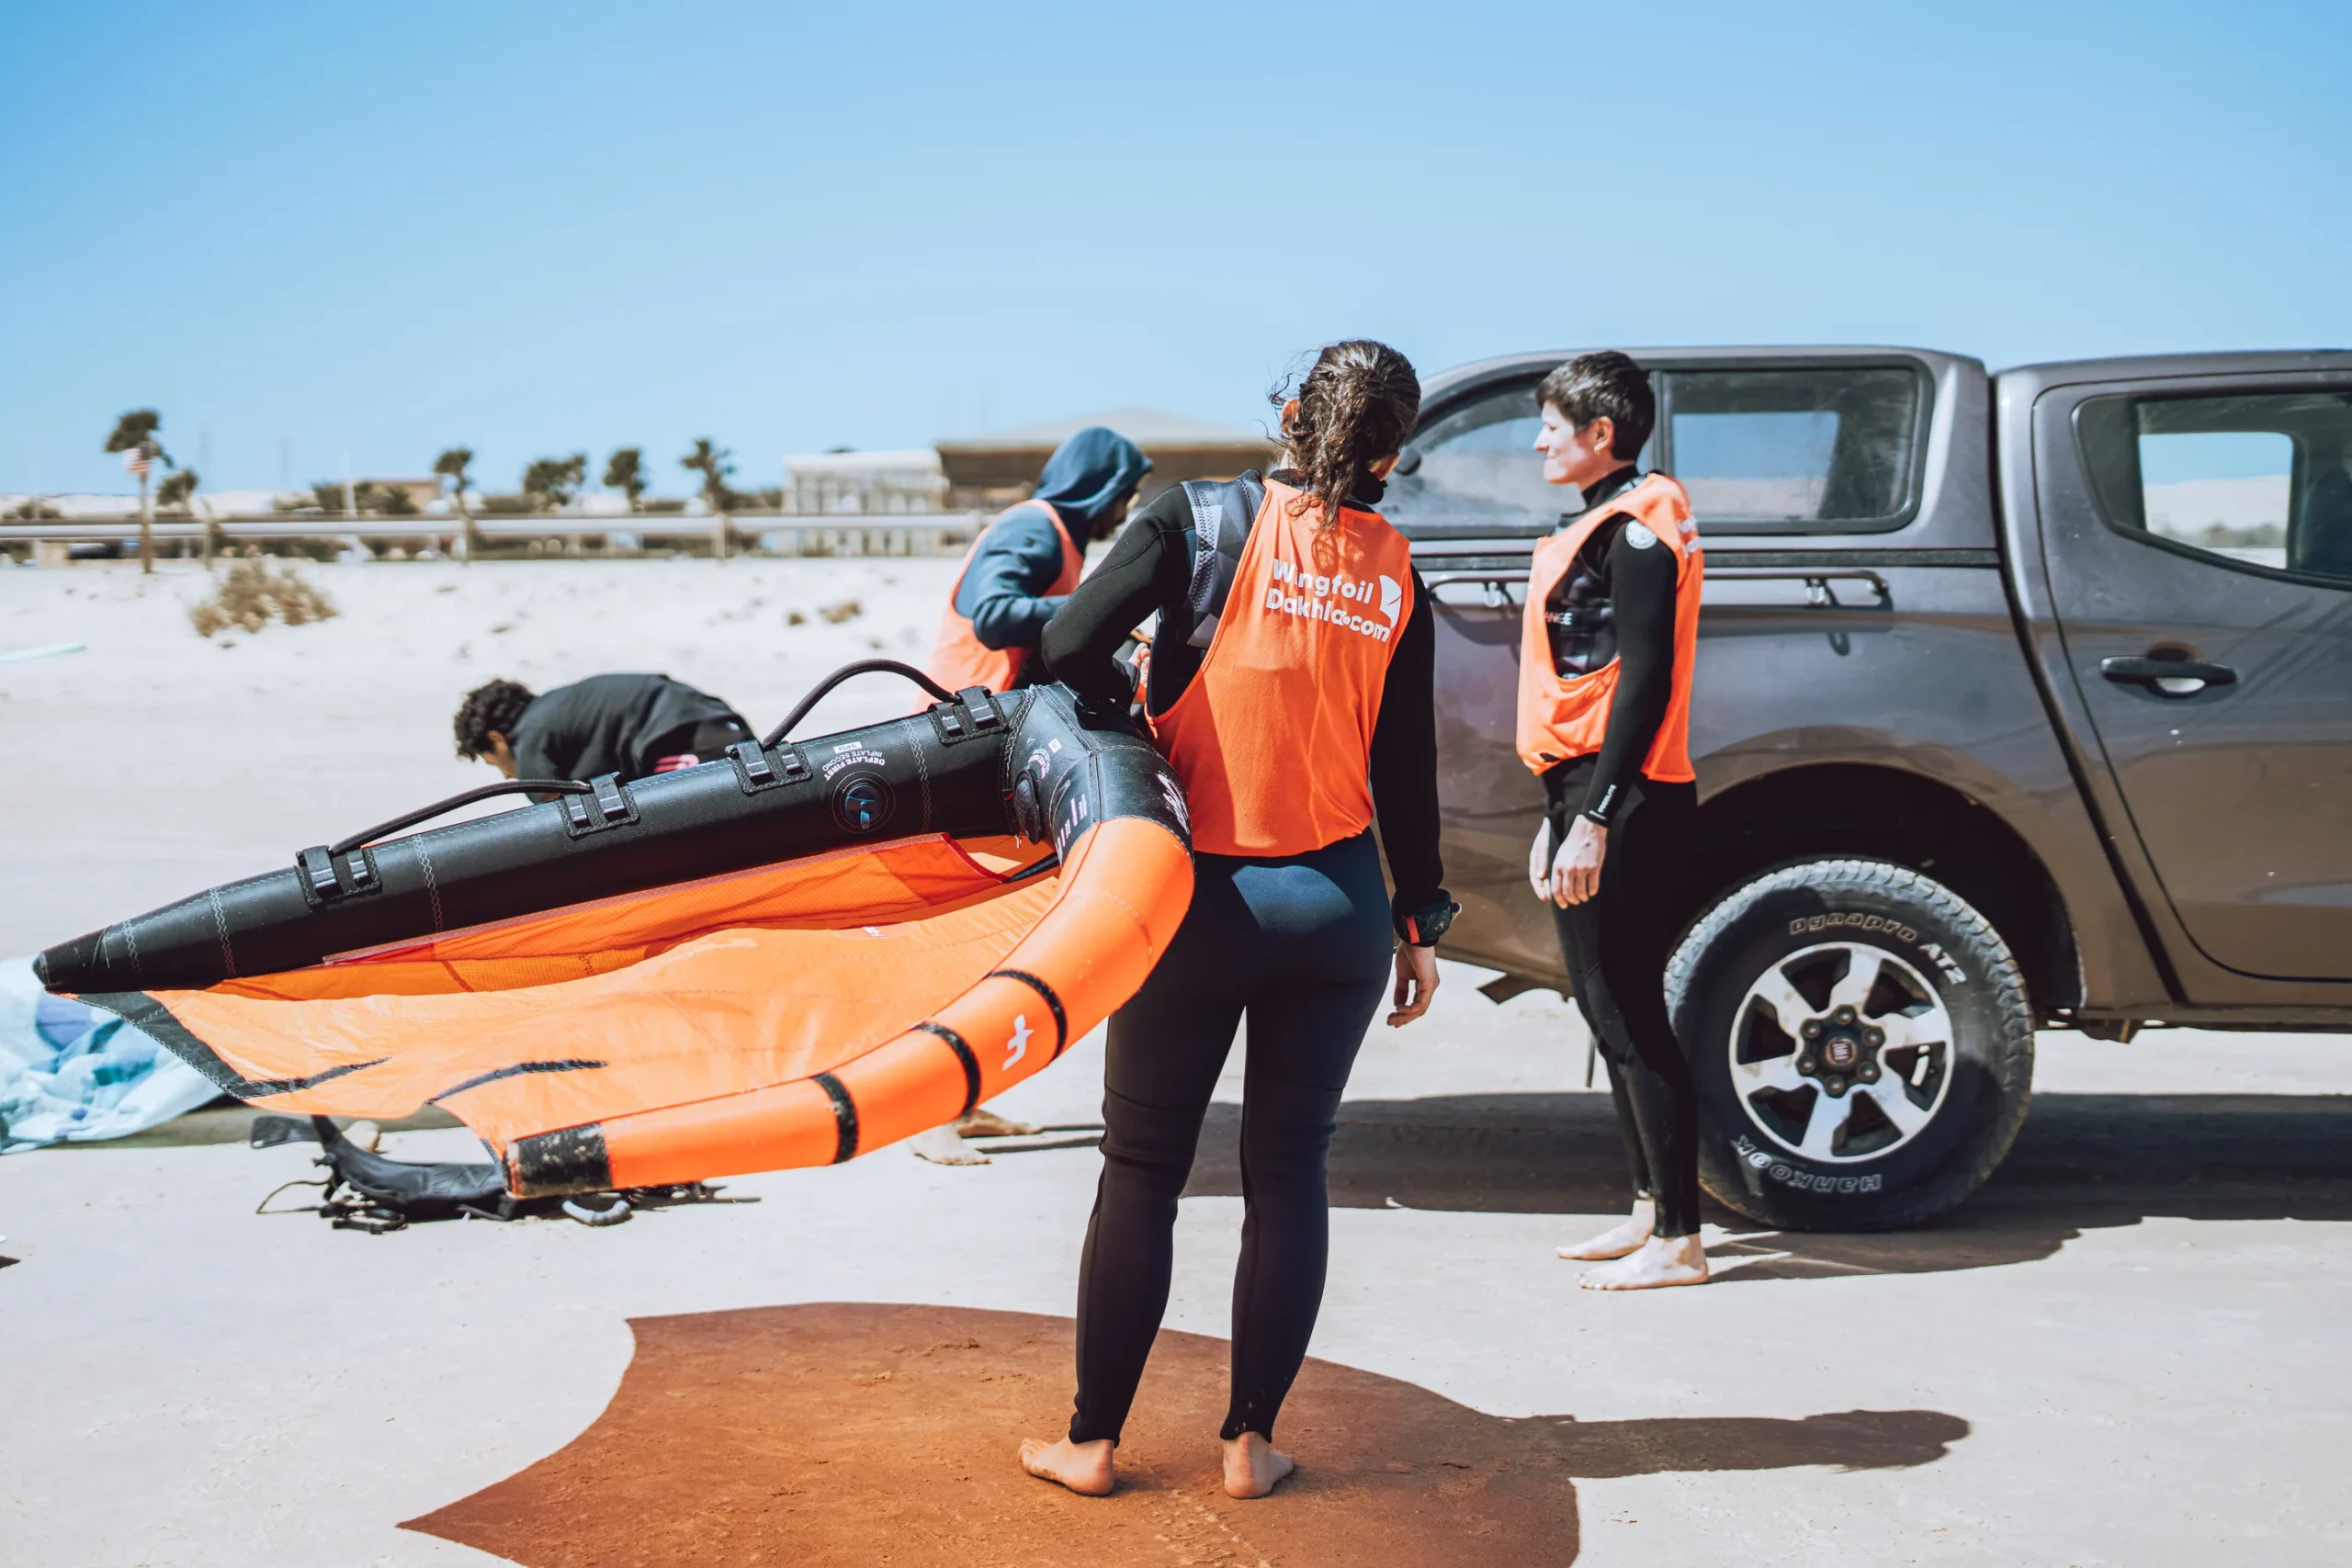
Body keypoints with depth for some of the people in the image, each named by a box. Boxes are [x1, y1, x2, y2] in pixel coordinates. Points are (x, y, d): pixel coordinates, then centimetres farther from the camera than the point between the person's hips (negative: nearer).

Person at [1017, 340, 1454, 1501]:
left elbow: (1068, 648, -14)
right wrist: (1418, 923, 15)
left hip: (1203, 899, -3)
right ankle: (1251, 1442, 18)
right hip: (1339, 905, 3)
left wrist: (1124, 720, 6)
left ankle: (1092, 1442, 18)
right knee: (1289, 1168, 13)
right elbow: (1404, 771, 7)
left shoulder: (1202, 521, -6)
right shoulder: (1396, 579, 4)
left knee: (1140, 1173, 9)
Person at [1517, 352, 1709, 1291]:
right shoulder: (1608, 525, 20)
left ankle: (1677, 1241, -1)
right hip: (1594, 799, 10)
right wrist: (1559, 816, 23)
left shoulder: (1635, 526, -10)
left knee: (1628, 1016, -7)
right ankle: (1650, 1208, 23)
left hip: (1622, 805, -10)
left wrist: (1594, 822, -24)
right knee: (1613, 1011, 14)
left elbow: (1645, 681, -19)